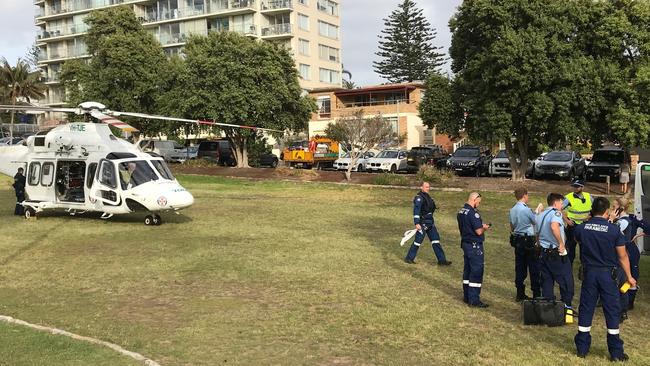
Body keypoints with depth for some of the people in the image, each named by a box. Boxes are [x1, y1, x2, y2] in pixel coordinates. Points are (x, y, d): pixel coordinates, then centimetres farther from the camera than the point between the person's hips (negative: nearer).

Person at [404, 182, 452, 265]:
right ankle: (409, 258, 12)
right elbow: (416, 211, -22)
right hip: (422, 223, -9)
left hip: (430, 222, 9)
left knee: (436, 240, 8)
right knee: (418, 240, -2)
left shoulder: (427, 196, 14)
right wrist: (417, 223, -28)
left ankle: (442, 260, 12)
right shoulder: (419, 198, -15)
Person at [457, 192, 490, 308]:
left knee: (467, 270, 15)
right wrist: (484, 228, -1)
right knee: (476, 272, -4)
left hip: (465, 244, 9)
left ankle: (467, 296, 22)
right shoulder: (473, 213, -20)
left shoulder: (461, 212, 8)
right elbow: (479, 232, -22)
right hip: (475, 245, -9)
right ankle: (474, 300, -2)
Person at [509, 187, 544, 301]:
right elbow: (536, 222, -4)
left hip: (517, 241, 7)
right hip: (529, 241, -7)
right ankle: (536, 294, 6)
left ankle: (520, 294, 16)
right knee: (534, 268, 2)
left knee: (520, 267, 11)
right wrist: (538, 210, 10)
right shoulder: (526, 210, -17)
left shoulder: (512, 210, 6)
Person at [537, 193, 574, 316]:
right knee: (566, 280, 5)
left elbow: (537, 235, 18)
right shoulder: (556, 213, -12)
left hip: (543, 252, 8)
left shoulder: (540, 215, 14)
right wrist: (561, 243, -26)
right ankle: (566, 306, 8)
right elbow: (554, 226, -33)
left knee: (547, 281, 10)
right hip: (557, 253, -7)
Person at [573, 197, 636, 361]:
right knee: (612, 311, 6)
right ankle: (615, 352, 12)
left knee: (586, 309, 10)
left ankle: (582, 348, 16)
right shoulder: (614, 230, -12)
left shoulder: (581, 228, -5)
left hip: (589, 273, 2)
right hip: (608, 274, -2)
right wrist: (629, 277, 5)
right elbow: (622, 256, -6)